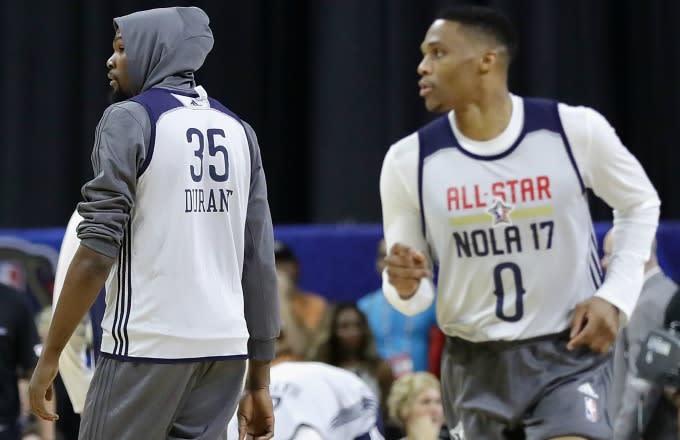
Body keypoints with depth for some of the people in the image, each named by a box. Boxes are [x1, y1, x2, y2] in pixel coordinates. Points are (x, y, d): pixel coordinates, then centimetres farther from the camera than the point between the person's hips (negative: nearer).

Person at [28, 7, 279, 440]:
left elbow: (98, 253, -11)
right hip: (226, 348, 6)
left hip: (147, 345, -6)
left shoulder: (131, 119, -4)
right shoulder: (238, 130, 13)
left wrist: (50, 355, -7)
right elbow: (260, 263, 11)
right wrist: (259, 382, 14)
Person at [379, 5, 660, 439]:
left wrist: (616, 296, -3)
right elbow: (413, 295, 2)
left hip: (568, 353, -3)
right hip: (476, 363, 3)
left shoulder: (575, 130, -10)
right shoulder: (409, 161, -6)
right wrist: (405, 286, -23)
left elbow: (640, 204, 9)